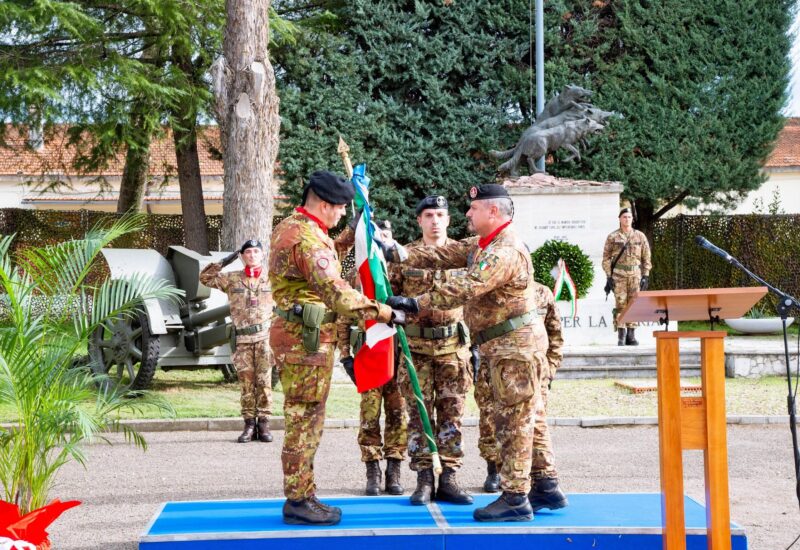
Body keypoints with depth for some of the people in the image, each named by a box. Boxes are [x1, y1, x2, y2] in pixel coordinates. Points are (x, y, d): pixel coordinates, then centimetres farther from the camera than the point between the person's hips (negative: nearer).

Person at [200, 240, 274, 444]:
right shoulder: (232, 279, 8)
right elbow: (205, 278, 5)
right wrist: (224, 262, -1)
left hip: (265, 336, -1)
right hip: (242, 338, 1)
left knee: (264, 381, -1)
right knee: (246, 383, 2)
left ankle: (263, 423, 4)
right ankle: (249, 424, 7)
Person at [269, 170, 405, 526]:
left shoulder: (288, 228, 15)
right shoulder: (309, 238, -18)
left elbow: (326, 256, 29)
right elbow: (336, 292, -27)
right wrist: (384, 312, -26)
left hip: (293, 334, 11)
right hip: (307, 339, -11)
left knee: (304, 419, 15)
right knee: (305, 420, -5)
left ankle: (302, 495, 22)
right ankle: (298, 502, -1)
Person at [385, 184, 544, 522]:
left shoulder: (506, 251, -20)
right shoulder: (483, 245, 15)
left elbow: (467, 287, -30)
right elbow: (445, 255, 11)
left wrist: (417, 303, -32)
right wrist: (400, 254, 0)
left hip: (511, 348, -10)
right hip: (500, 347, 10)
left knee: (513, 421, -7)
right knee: (521, 421, 14)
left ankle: (515, 500, -3)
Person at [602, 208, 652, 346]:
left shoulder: (640, 236, 10)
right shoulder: (612, 237, 5)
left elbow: (646, 257, 10)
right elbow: (606, 258, 4)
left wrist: (645, 276, 2)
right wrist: (608, 276, -3)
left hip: (635, 274, 2)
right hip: (618, 275, -2)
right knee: (620, 304, -5)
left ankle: (631, 335, 7)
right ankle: (621, 336, -2)